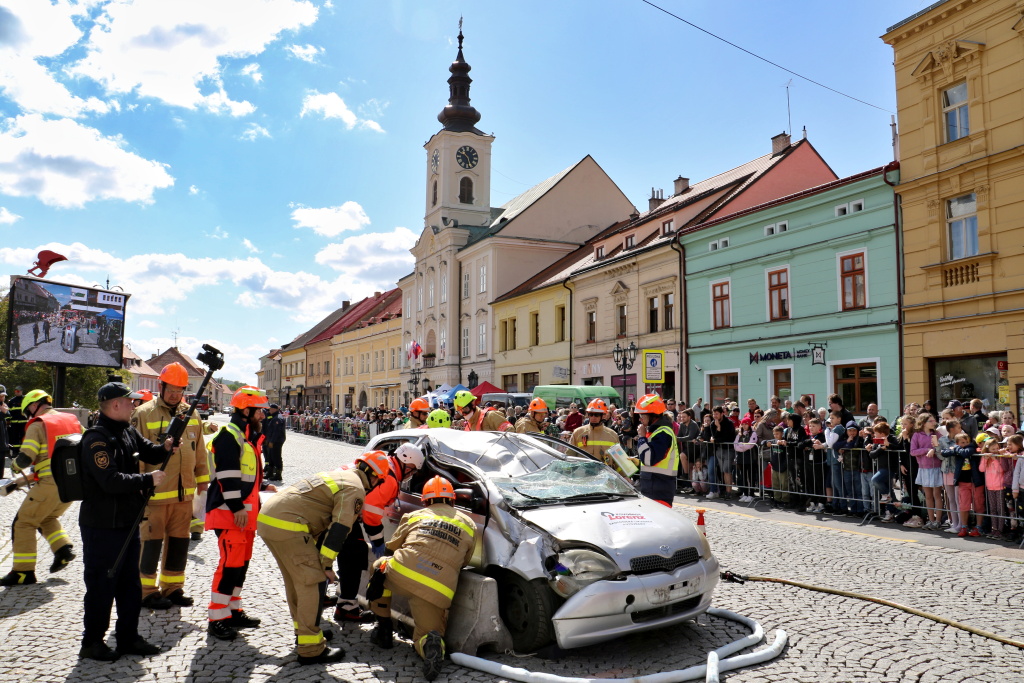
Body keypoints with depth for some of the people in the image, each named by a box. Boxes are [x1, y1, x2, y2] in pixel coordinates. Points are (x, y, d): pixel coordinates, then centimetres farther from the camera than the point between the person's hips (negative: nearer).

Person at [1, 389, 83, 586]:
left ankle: (23, 571, 8)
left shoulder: (37, 425, -6)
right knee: (47, 518, 28)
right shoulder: (72, 420, 11)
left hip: (50, 483, -7)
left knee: (24, 523, 8)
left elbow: (25, 458, -13)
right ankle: (64, 549, 11)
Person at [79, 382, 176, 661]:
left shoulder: (128, 432, 8)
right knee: (102, 586, 3)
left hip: (128, 523, 9)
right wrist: (149, 480, -20)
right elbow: (111, 481, -28)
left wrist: (165, 447, -5)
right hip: (102, 526, -9)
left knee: (130, 585, 16)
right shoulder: (97, 439, -19)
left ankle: (128, 638, 28)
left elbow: (149, 452, 18)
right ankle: (92, 643, 19)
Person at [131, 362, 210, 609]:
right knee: (152, 542, 4)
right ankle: (147, 591, 18)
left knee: (179, 542, 13)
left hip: (184, 492, 5)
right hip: (155, 493, -5)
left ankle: (172, 587, 26)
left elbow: (199, 450, 16)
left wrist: (202, 478, 15)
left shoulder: (190, 414, 10)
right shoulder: (144, 414, -7)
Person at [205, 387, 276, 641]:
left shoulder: (249, 437, 18)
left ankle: (233, 610, 25)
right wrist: (237, 507, -22)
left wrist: (263, 486, 14)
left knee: (242, 561, 14)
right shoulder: (229, 435, -15)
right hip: (229, 512, -10)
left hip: (246, 511, 10)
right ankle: (217, 618, -2)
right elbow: (227, 475, -21)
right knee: (231, 561, -11)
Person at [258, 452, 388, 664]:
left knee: (296, 579, 22)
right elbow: (340, 528, -13)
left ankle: (303, 631, 35)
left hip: (267, 517, 10)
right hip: (286, 525, -10)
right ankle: (311, 650, -1)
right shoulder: (355, 489, -5)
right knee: (314, 582, -5)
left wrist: (316, 556, 30)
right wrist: (326, 564, -7)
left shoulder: (338, 475, 25)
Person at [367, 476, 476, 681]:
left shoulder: (415, 516, 21)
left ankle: (383, 629, 30)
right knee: (425, 636, 19)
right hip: (437, 592, 0)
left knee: (380, 566, 33)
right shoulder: (468, 524, 21)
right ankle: (431, 643, -19)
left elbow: (393, 545, 31)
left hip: (401, 574, 0)